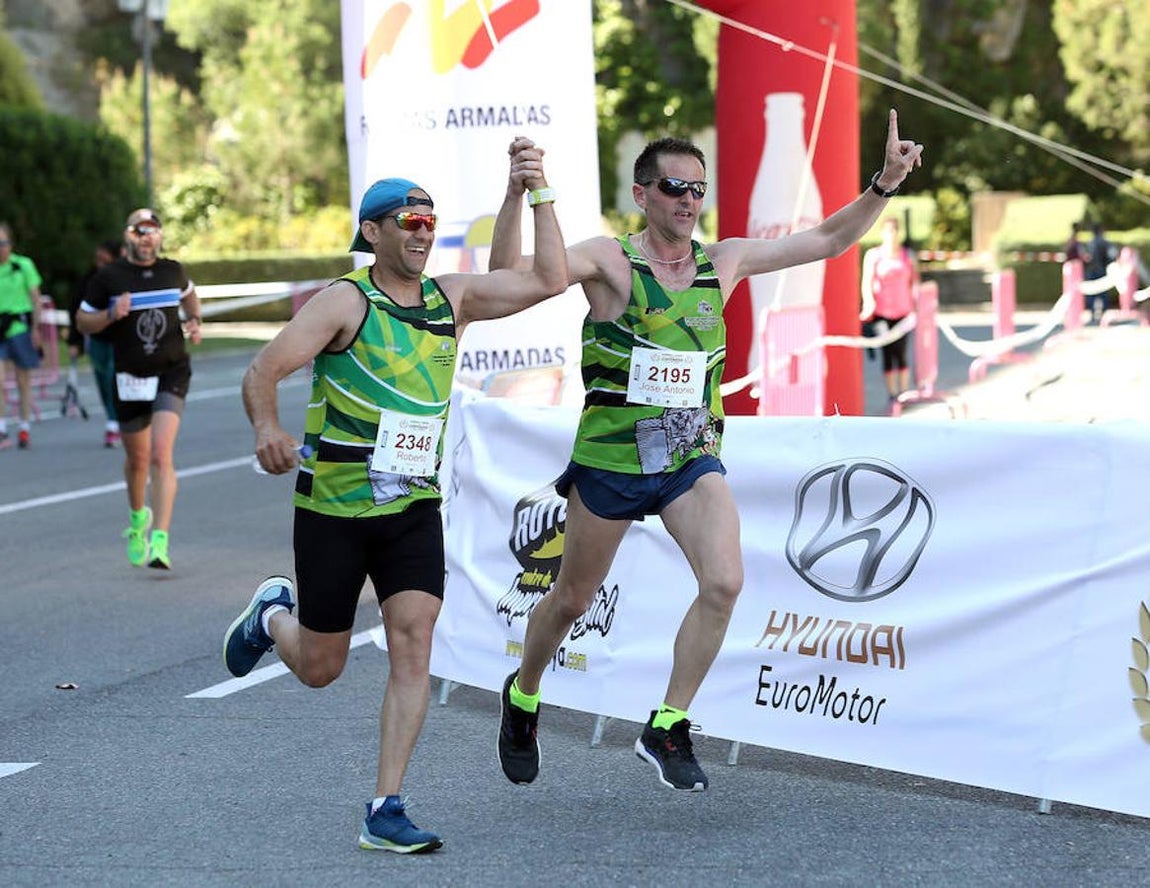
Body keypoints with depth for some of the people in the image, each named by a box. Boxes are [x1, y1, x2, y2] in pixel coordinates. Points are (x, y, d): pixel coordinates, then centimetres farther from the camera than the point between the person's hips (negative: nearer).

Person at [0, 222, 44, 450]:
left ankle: (25, 429, 19)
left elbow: (35, 298, 3)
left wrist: (35, 328, -3)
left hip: (19, 328, -1)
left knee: (23, 382, 8)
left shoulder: (23, 265, -1)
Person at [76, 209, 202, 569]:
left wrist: (195, 321, 8)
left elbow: (188, 294, 27)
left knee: (161, 455, -17)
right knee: (137, 459, 14)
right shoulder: (108, 277, -5)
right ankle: (138, 516, 46)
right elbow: (83, 321, 2)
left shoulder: (173, 270, 3)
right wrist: (110, 315, -17)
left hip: (172, 371, 0)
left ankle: (160, 541, -22)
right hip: (130, 378, 0)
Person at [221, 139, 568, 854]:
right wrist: (267, 429, -35)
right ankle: (274, 615, 44)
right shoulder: (345, 302, -11)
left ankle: (386, 812, -8)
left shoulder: (451, 299, 4)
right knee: (320, 669, 7)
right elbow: (263, 371, -16)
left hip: (414, 509, 4)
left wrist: (539, 193, -5)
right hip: (334, 508, -3)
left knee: (414, 645, -13)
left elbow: (550, 280, 2)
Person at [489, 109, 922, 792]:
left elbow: (827, 241, 8)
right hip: (610, 458, -3)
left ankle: (667, 728, -5)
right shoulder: (610, 261, -11)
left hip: (692, 457, 3)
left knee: (724, 583, -19)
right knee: (573, 600, 12)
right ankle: (522, 697, 41)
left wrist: (883, 187, -4)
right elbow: (510, 275, -24)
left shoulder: (723, 262, 2)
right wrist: (519, 193, -38)